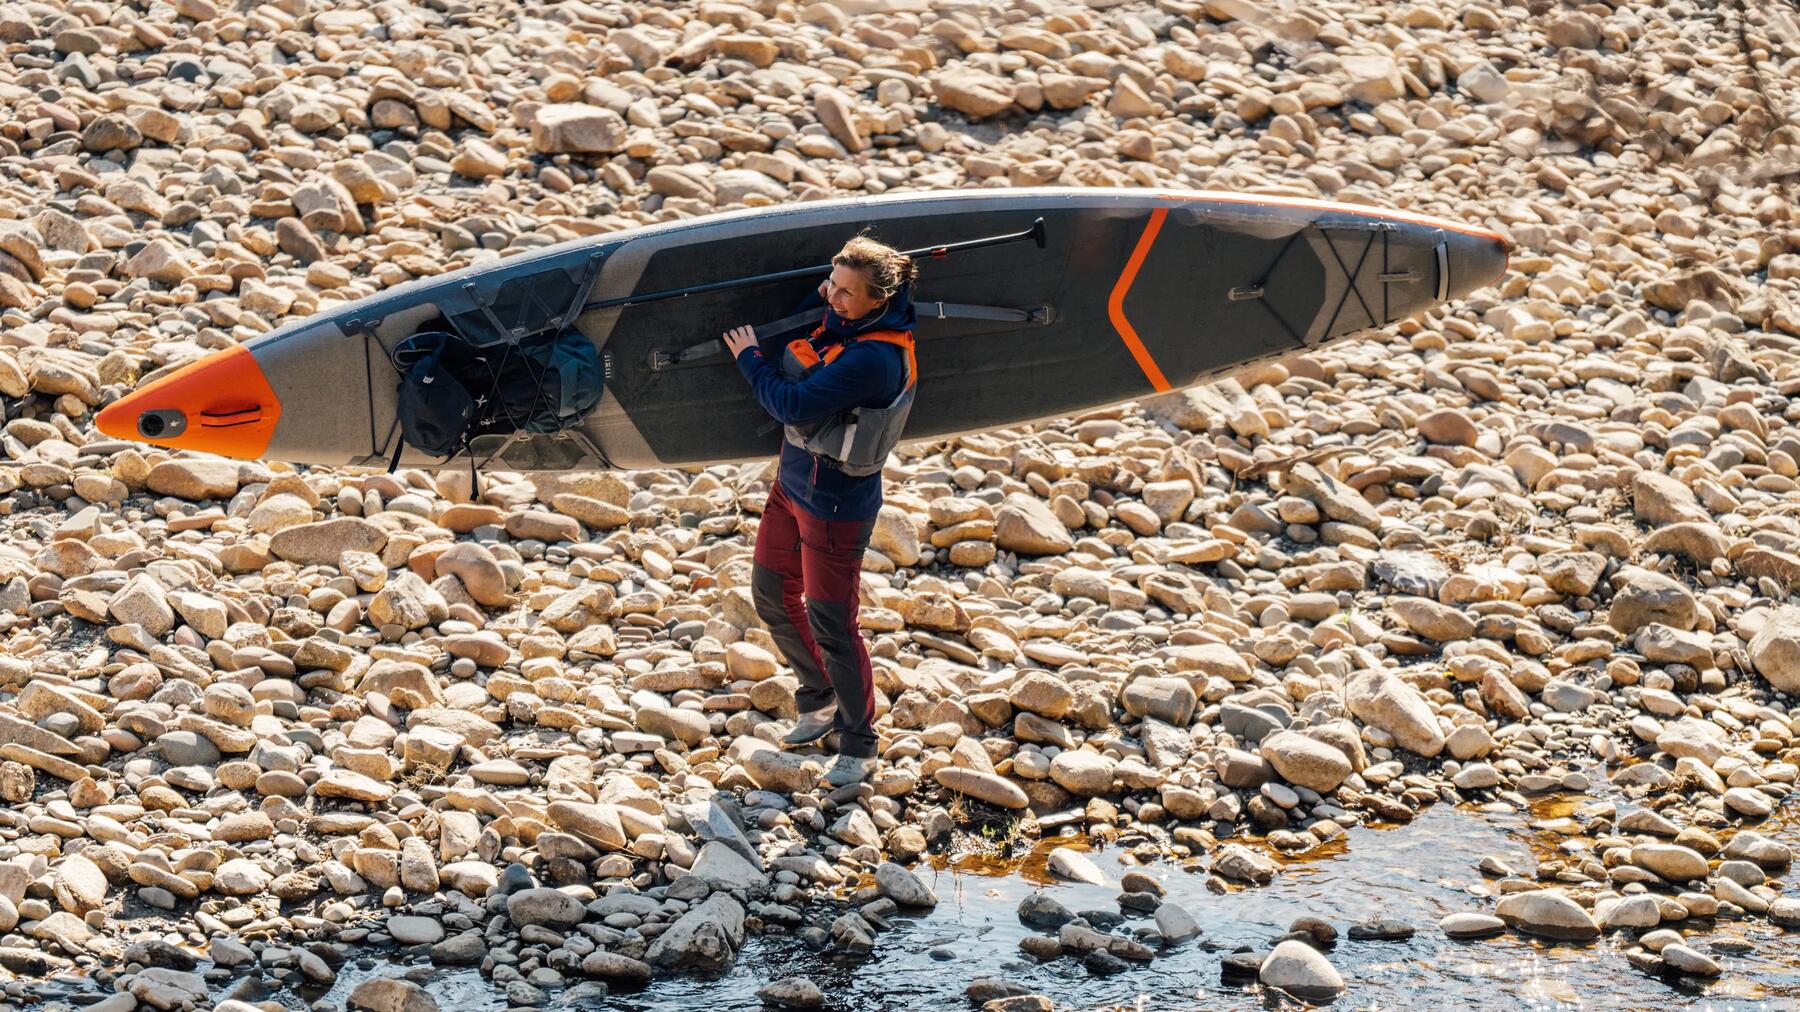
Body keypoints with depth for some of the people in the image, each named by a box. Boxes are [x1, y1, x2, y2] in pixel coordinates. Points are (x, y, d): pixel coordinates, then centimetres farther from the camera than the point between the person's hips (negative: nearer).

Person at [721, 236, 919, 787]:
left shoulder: (874, 358, -28)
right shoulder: (840, 322, -1)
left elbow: (793, 404, -27)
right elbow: (795, 338, 19)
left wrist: (751, 358, -11)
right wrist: (819, 296, 0)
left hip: (835, 503, -10)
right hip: (793, 483, 10)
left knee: (830, 622, -1)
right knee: (773, 596, 20)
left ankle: (859, 747, 14)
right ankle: (820, 702, 40)